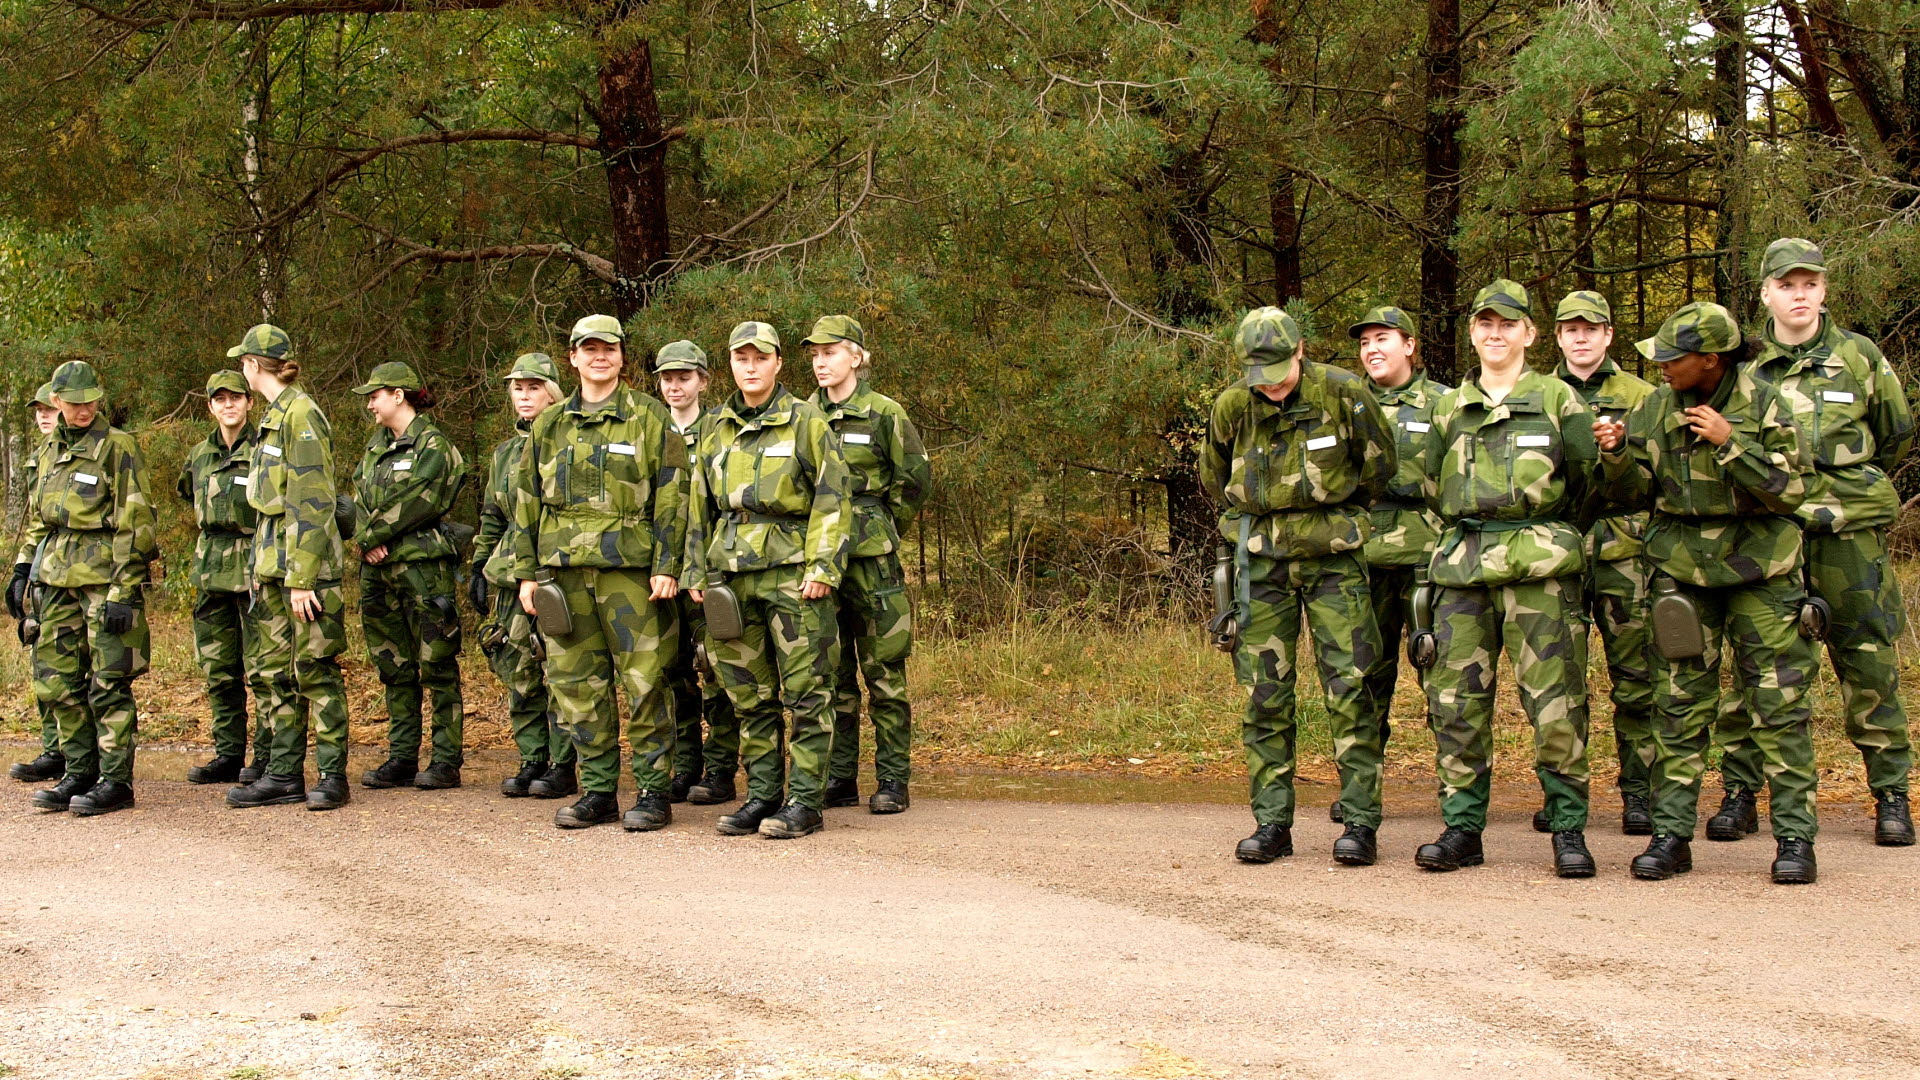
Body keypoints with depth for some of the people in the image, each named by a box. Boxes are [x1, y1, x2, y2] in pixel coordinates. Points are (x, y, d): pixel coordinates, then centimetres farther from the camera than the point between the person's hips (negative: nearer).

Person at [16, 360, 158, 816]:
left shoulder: (117, 447, -6)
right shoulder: (50, 450, 15)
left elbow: (135, 522, -10)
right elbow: (37, 518, 25)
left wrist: (124, 591, -15)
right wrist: (22, 568, 16)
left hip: (105, 574, -7)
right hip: (59, 579, 7)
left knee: (108, 684, -4)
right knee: (56, 680, 8)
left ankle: (115, 781, 2)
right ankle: (80, 773, 18)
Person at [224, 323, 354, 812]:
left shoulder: (301, 414, -12)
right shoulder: (274, 416, 16)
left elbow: (313, 503, -17)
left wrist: (301, 578, -20)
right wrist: (263, 570, 16)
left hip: (306, 563, -9)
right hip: (273, 564, 9)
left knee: (315, 669, -5)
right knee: (278, 672, 9)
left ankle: (332, 776, 0)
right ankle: (284, 775, 14)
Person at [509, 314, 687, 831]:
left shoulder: (650, 419, 3)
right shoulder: (549, 426, 15)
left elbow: (671, 498, -1)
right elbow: (527, 501, 16)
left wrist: (666, 566, -9)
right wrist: (526, 571, 10)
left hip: (630, 569, -4)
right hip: (564, 570, 4)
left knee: (643, 683, -4)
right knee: (578, 686, 5)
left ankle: (653, 792, 3)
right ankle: (598, 791, 14)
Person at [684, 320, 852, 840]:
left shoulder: (806, 422, -1)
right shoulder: (716, 428, 14)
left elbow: (833, 498, -4)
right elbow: (700, 505, 19)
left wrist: (823, 567, -12)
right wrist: (697, 571, 13)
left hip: (793, 569, -5)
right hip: (733, 571, 5)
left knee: (805, 689, -4)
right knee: (749, 692, 8)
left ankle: (805, 800, -1)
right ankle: (762, 793, 15)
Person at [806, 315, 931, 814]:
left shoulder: (884, 414, -2)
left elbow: (914, 478, 2)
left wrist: (884, 528, 8)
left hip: (872, 558, -4)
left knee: (884, 670, -2)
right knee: (832, 674, 7)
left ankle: (893, 780, 3)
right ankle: (839, 778, 13)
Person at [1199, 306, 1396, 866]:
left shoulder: (1342, 393, -11)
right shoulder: (1232, 407, -3)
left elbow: (1378, 467, 4)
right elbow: (1215, 478, 16)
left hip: (1333, 555, -2)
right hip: (1262, 560, 3)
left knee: (1349, 688, -6)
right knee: (1264, 693, 2)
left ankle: (1361, 822, -1)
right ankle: (1272, 822, 9)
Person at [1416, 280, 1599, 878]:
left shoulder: (1557, 398, 7)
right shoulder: (1449, 407, 17)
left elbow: (1586, 471, 10)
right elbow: (1432, 485, 23)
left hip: (1540, 565, -3)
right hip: (1463, 563, 4)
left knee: (1555, 700, -6)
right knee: (1455, 700, 1)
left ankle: (1569, 829, 0)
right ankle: (1461, 827, 8)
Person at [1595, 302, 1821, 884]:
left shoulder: (1764, 406, -8)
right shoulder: (1654, 410, 2)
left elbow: (1791, 490, -14)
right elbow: (1634, 492, 8)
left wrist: (1730, 442, -21)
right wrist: (1616, 455, -12)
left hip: (1759, 570, -3)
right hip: (1683, 569, 3)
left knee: (1779, 703, -3)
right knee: (1679, 705, 3)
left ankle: (1796, 836, 3)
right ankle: (1671, 834, 8)